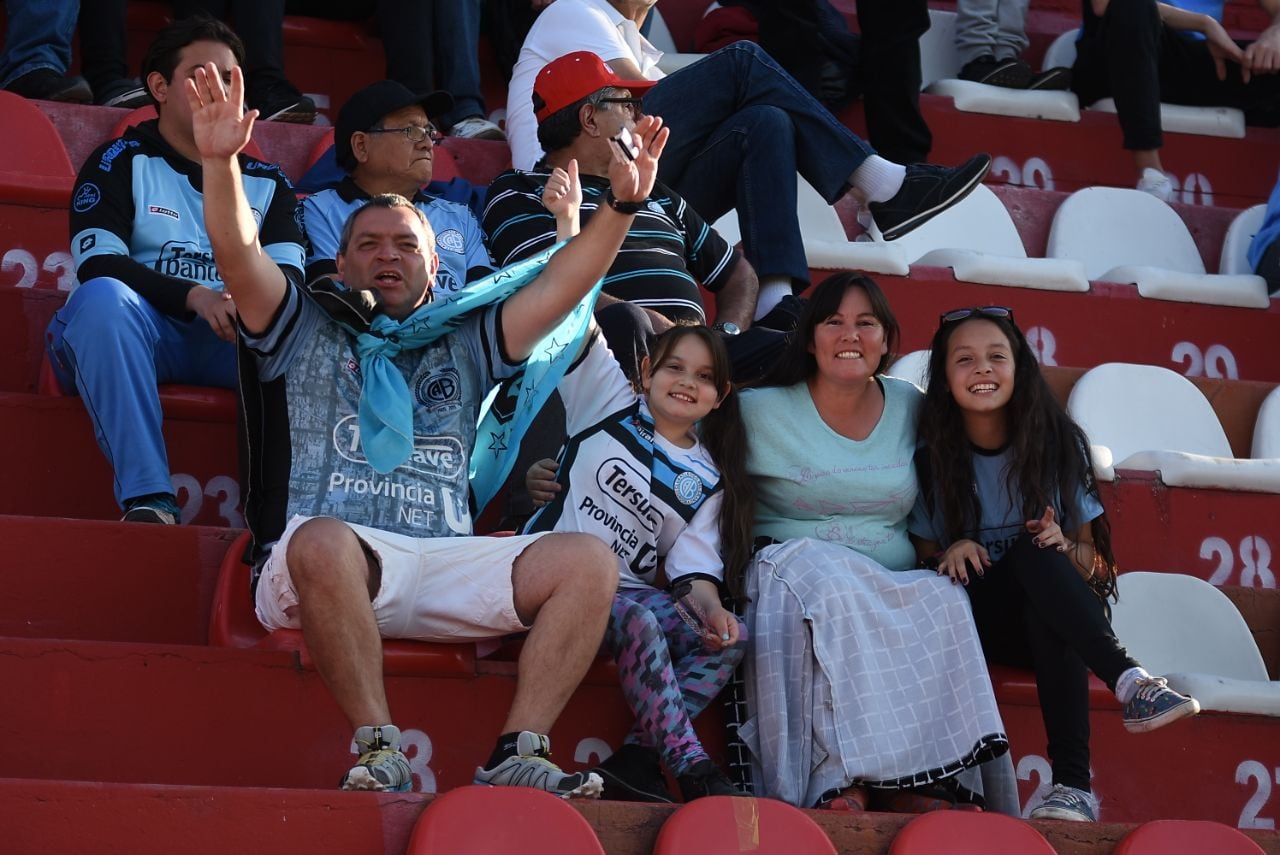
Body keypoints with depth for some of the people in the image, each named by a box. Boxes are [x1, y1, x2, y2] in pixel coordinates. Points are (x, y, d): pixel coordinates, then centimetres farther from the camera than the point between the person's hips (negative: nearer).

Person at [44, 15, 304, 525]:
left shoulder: (266, 183, 19)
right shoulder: (121, 163, 8)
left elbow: (290, 273, 4)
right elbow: (97, 264, -8)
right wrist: (194, 297, -23)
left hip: (231, 340, 3)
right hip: (139, 331, -2)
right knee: (103, 297, -37)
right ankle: (147, 498, -43)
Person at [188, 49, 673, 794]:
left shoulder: (464, 343, 29)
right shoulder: (304, 328, 21)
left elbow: (564, 285, 19)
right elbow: (237, 251, 4)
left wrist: (622, 206, 3)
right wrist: (220, 162, -14)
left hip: (446, 564, 4)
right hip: (331, 560, -3)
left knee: (589, 561, -20)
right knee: (322, 541, -41)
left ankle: (520, 754, -26)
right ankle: (379, 750, -33)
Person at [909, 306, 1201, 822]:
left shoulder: (1057, 443, 0)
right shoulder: (932, 455, -1)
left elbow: (1096, 562, 2)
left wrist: (1065, 547, -22)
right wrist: (948, 556, -18)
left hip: (1050, 618, 0)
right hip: (975, 622, 0)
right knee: (1032, 552, -32)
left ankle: (1073, 785, -49)